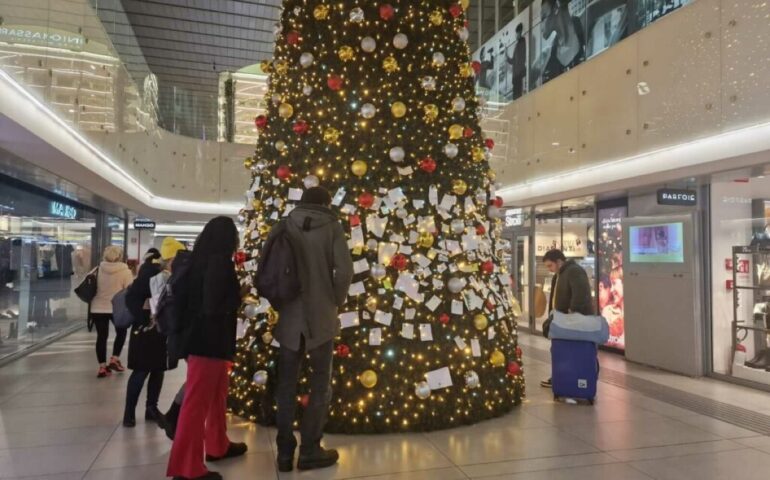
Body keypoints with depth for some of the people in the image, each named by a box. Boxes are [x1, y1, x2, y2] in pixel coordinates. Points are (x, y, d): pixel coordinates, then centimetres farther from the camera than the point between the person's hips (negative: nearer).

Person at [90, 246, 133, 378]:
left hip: (98, 308, 3)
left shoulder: (98, 270, 1)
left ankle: (102, 367, 9)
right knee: (121, 332, 20)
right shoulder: (125, 271, -10)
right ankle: (114, 359, 13)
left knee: (102, 336, 8)